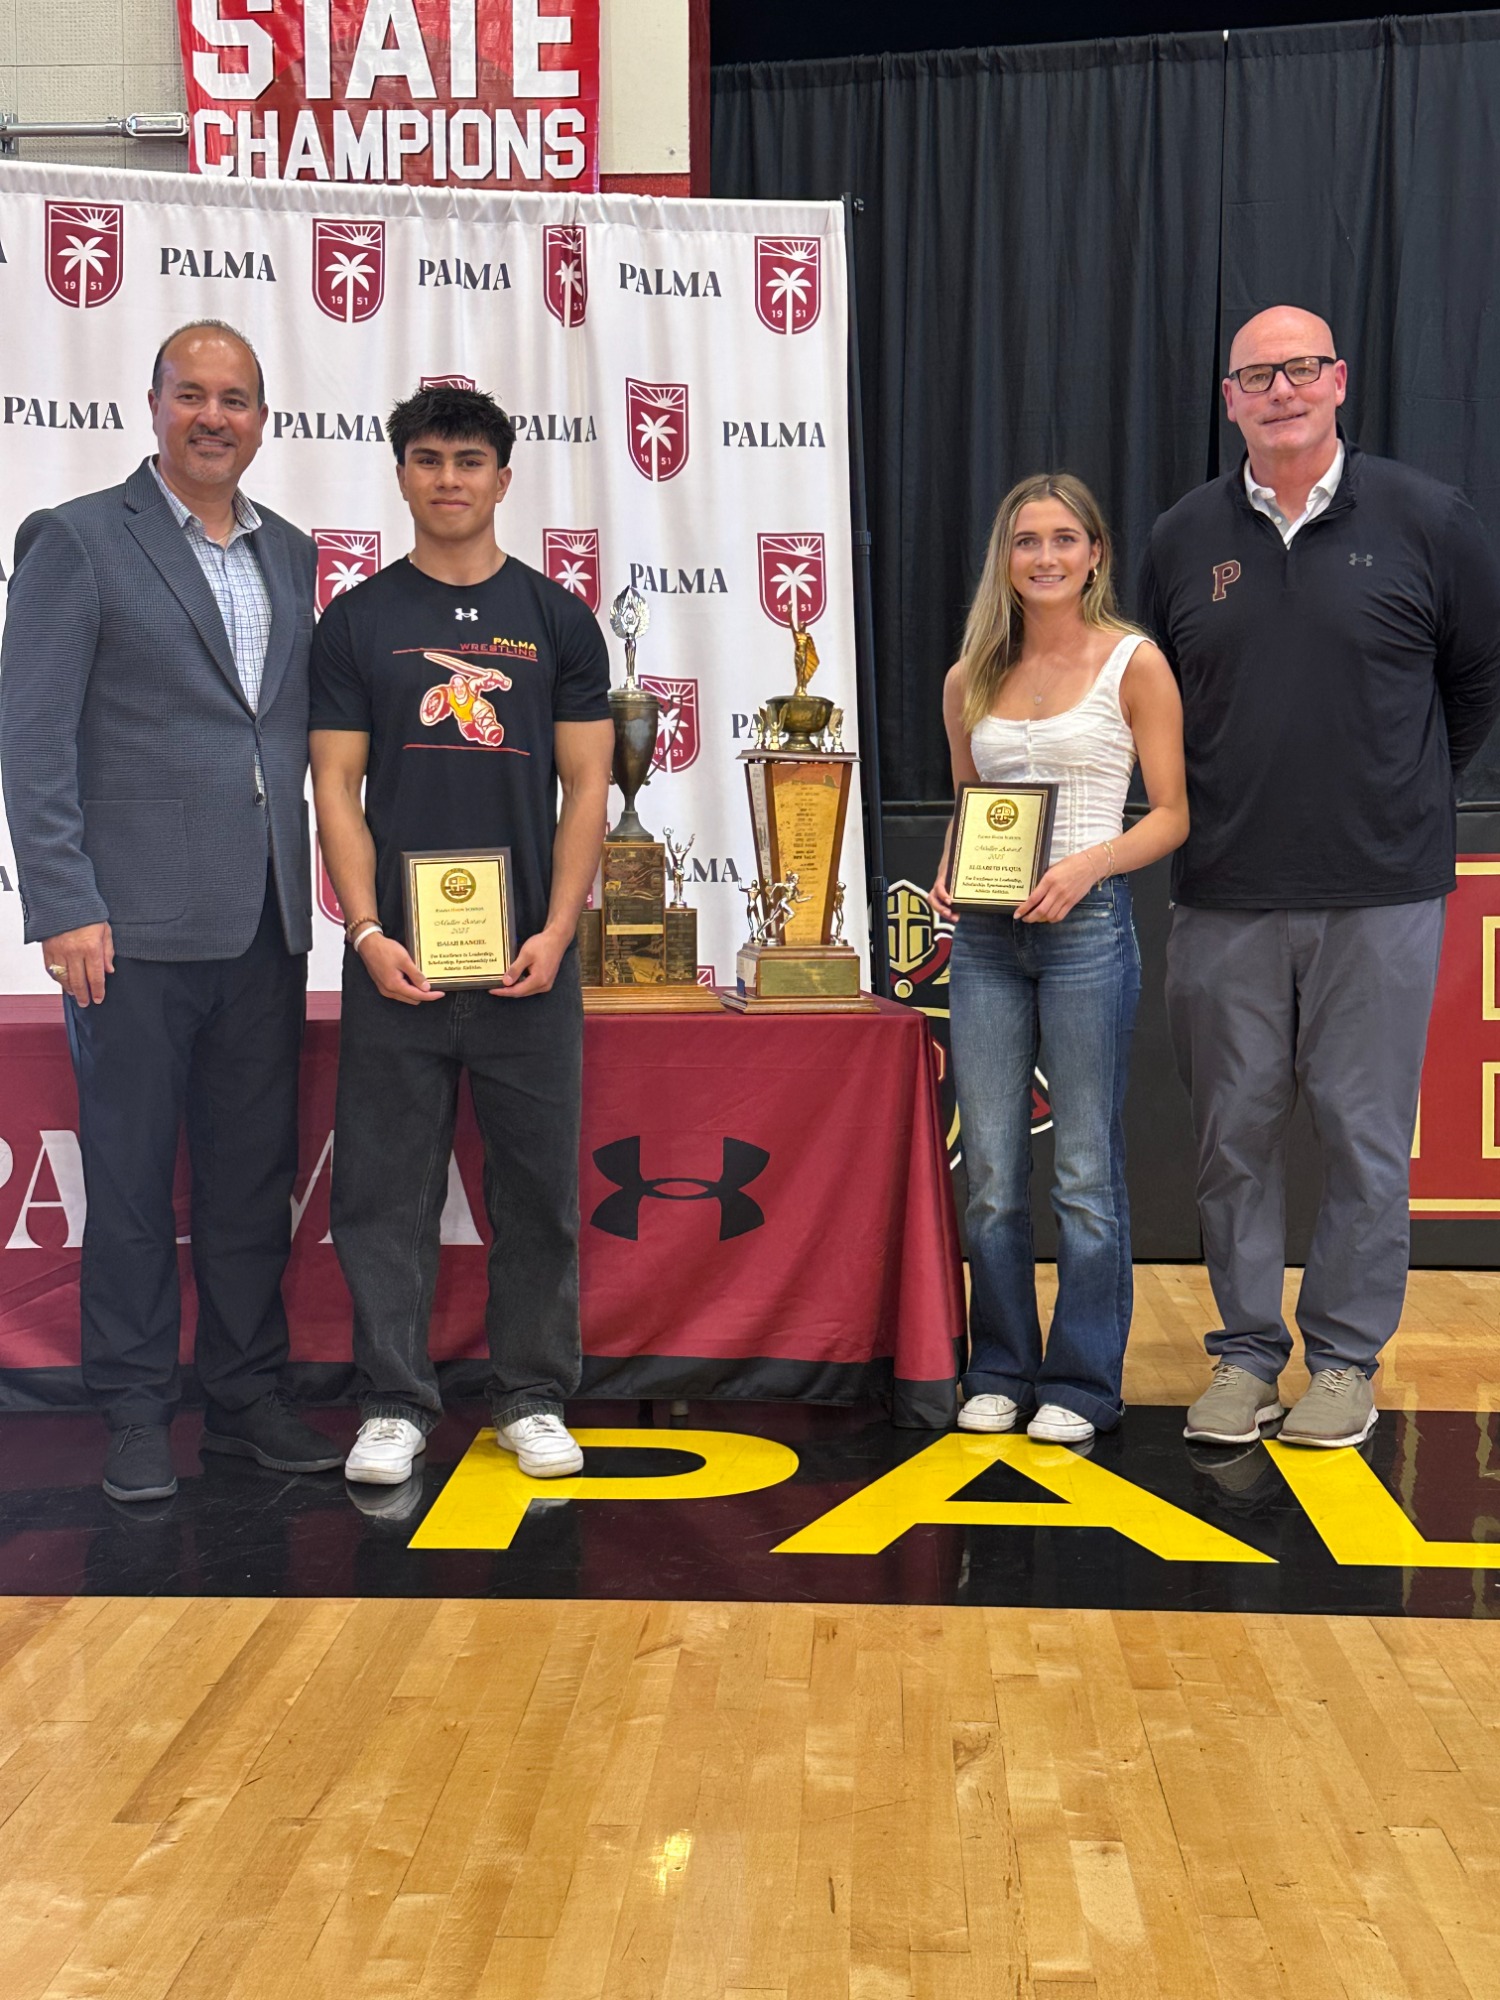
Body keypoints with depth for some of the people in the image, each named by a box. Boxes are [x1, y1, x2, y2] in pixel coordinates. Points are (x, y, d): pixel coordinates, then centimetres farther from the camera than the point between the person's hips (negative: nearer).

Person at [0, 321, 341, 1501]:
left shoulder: (290, 555, 15)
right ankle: (136, 1414, 16)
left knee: (255, 1173, 11)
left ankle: (247, 1395, 23)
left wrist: (306, 890, 8)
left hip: (265, 922, 5)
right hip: (139, 920, -5)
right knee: (133, 1178, 3)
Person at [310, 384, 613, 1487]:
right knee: (387, 1187, 3)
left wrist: (556, 933, -7)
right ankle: (395, 1404, 15)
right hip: (396, 954, 0)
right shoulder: (357, 621, 7)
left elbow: (587, 789, 4)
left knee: (538, 1186, 5)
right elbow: (337, 789, 3)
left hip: (529, 953, 0)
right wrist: (369, 932, -9)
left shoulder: (558, 619, 7)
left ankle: (535, 1397, 18)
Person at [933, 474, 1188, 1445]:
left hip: (1087, 927, -4)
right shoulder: (971, 678, 12)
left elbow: (1173, 814, -2)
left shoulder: (1134, 662, 0)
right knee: (991, 1172, 7)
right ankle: (1000, 1372, 20)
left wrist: (1089, 863, -17)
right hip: (986, 936, 4)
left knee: (1086, 1171, 1)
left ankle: (1082, 1384, 13)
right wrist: (949, 874, 1)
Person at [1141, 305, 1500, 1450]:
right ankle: (1247, 1350, 20)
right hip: (1226, 897, 2)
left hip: (1381, 893, -2)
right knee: (1235, 1129, 7)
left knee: (1365, 1132, 4)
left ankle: (1347, 1357, 18)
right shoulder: (1184, 539, 7)